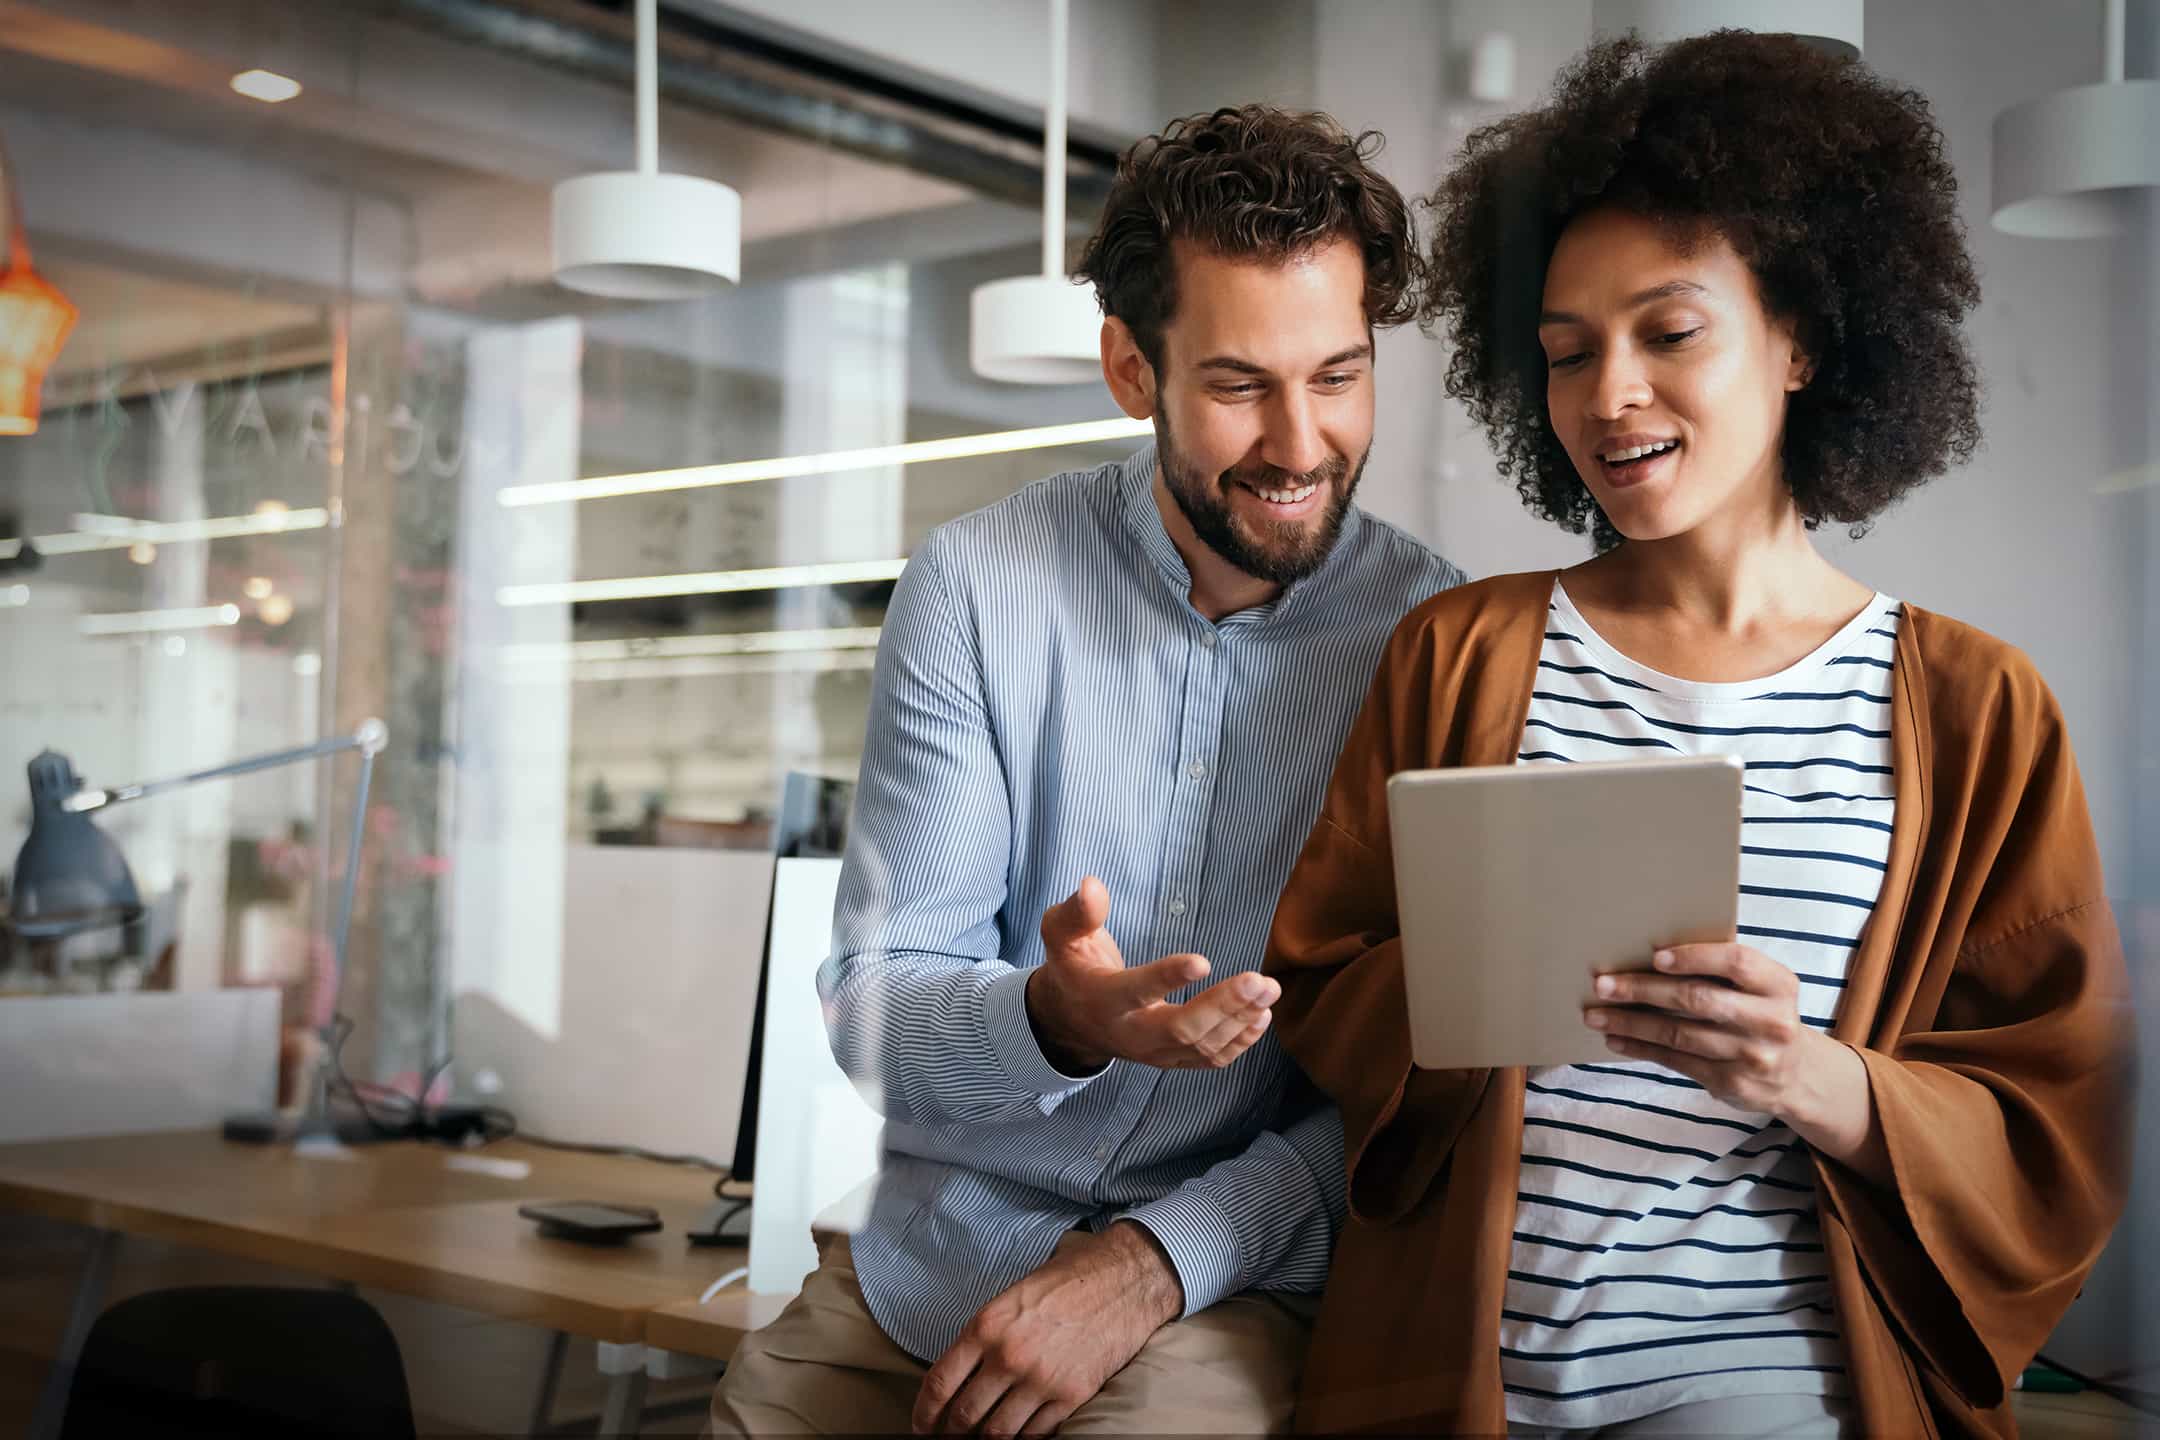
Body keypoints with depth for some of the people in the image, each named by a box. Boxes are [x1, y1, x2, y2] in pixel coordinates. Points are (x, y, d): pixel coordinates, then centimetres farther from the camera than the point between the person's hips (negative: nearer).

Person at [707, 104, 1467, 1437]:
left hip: (1222, 1287, -2)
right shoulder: (976, 587, -4)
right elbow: (870, 1010, -6)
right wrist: (1056, 1020, -27)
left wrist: (1156, 1259, -16)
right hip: (919, 1264, 2)